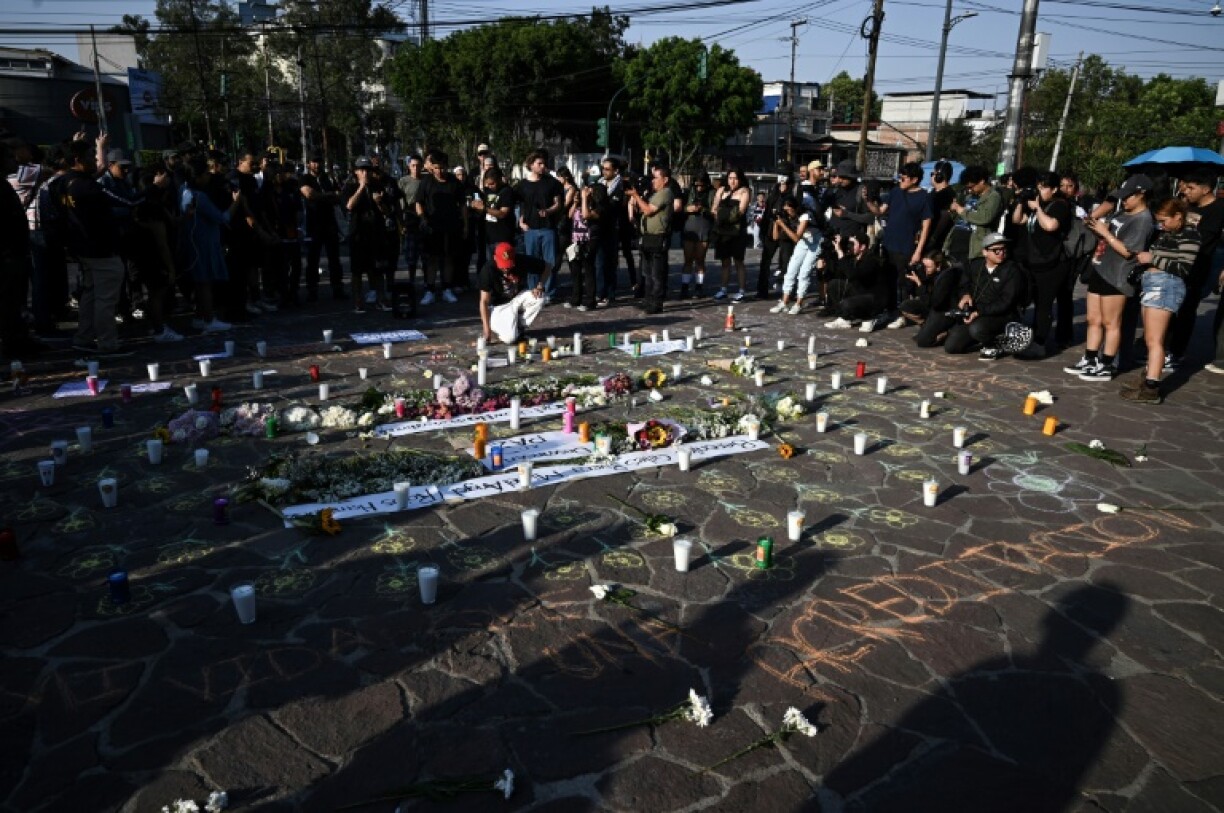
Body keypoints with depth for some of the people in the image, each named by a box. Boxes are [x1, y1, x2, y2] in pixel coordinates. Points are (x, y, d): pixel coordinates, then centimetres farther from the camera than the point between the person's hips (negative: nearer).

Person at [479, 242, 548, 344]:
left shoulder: (523, 261, -20)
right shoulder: (488, 269, -24)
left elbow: (546, 267, -3)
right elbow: (484, 301, -22)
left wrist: (539, 286, -21)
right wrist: (487, 330, -27)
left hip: (519, 297, 4)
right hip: (499, 306, -3)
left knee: (539, 298, -27)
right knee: (510, 338, -25)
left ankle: (519, 327, -6)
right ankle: (498, 326, 12)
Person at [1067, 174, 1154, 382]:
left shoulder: (1143, 220, -13)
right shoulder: (1124, 213, 14)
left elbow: (1127, 251, -18)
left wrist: (1104, 232, -16)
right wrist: (1094, 226, 1)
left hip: (1117, 278, -9)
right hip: (1101, 271, 9)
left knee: (1111, 323, -1)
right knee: (1093, 320, 12)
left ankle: (1106, 367, 5)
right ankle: (1089, 361, 19)